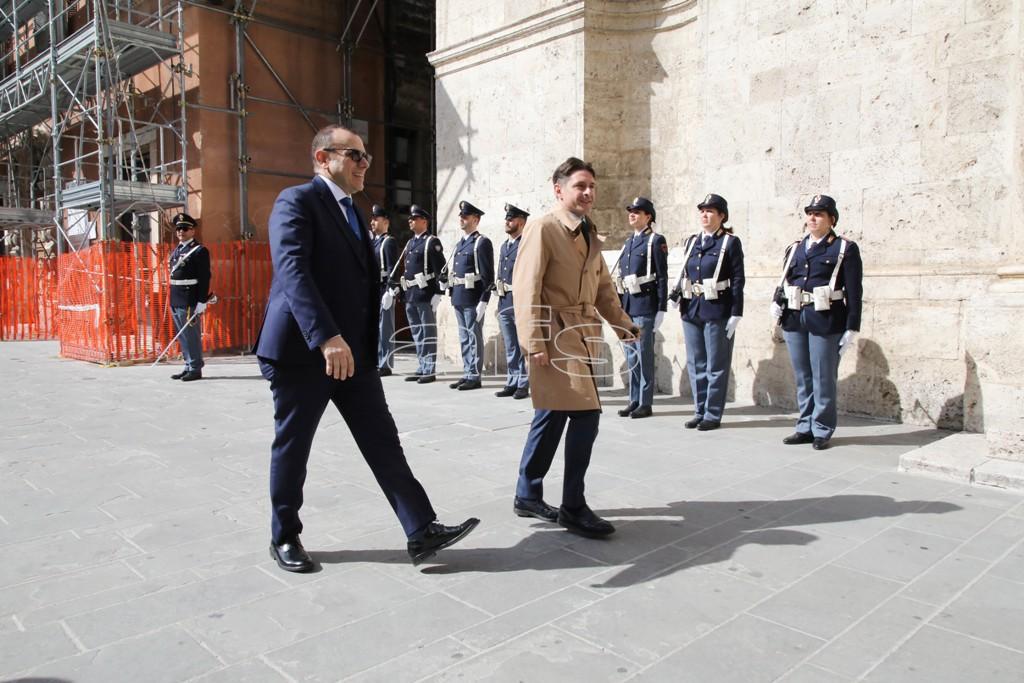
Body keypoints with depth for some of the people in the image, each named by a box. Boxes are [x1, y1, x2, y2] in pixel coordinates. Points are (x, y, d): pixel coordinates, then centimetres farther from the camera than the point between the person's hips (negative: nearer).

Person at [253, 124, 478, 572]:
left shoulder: (352, 212, 18)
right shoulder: (297, 201, -9)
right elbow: (293, 270, -24)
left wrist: (366, 345, 16)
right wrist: (326, 337, -35)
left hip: (354, 350, 7)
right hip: (303, 350, -7)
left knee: (383, 440, 2)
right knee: (292, 446, 7)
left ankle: (422, 532, 4)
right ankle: (284, 538, 25)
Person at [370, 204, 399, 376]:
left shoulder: (389, 241, -5)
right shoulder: (371, 241, 20)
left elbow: (392, 269, -14)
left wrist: (389, 291, -21)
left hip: (384, 290, -8)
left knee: (385, 328, -4)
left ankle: (385, 364, -1)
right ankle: (375, 362, 17)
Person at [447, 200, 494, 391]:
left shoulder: (482, 243, -7)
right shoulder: (460, 244, 18)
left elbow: (488, 275, -13)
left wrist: (483, 301, -18)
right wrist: (452, 295, 16)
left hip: (473, 298, -8)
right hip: (459, 298, 8)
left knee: (474, 337, -2)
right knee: (464, 338, 12)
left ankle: (474, 376, 4)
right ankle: (467, 374, 19)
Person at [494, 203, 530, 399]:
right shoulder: (504, 246, 19)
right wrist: (499, 299, 17)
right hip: (504, 302, 8)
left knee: (523, 346, -2)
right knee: (510, 347, 12)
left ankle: (523, 384, 4)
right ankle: (512, 382, 18)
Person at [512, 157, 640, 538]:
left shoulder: (590, 234, 19)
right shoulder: (543, 229, -8)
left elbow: (603, 287, 22)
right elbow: (526, 288, -14)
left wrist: (623, 325, 10)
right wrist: (534, 343, -20)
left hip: (582, 337, 9)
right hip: (556, 337, -9)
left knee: (551, 416, 13)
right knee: (586, 415, -10)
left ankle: (528, 497, 26)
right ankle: (574, 509, 3)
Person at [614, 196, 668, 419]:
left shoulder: (656, 241, -4)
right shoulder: (628, 243, 17)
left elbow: (662, 277, -9)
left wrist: (661, 309, -14)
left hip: (645, 307, -7)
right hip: (627, 307, 7)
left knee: (644, 355, -3)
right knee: (631, 356, 10)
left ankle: (646, 403, 5)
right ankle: (634, 401, 19)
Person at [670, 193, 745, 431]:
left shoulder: (730, 242, -3)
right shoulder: (692, 241, 13)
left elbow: (738, 280, -6)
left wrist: (735, 314, -11)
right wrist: (676, 295, -3)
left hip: (717, 312, -6)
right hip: (691, 310, 6)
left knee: (716, 366, 2)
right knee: (695, 364, 11)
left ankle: (713, 414, 10)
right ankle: (700, 411, 21)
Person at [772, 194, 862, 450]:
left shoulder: (845, 249, 0)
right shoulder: (795, 248, 14)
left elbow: (854, 291, -3)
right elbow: (785, 280, 17)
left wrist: (851, 328, -8)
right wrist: (777, 302, -5)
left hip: (825, 321, -5)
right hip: (795, 319, 5)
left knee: (823, 378, 1)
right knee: (802, 377, 11)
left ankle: (822, 431, 12)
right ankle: (805, 427, 21)